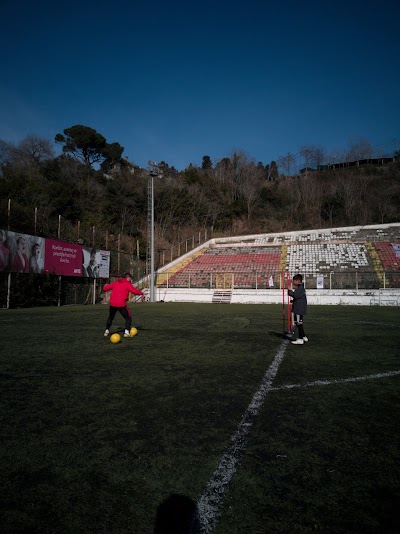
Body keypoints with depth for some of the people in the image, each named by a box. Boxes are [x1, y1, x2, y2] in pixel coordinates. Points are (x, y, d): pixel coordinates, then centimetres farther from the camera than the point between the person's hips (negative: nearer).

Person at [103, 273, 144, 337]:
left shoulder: (115, 282, 13)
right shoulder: (127, 284, -2)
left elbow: (105, 288, 17)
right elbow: (134, 291, -15)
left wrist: (105, 286, 39)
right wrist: (141, 293, 2)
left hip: (112, 304, 5)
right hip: (121, 305, -5)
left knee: (110, 317, 25)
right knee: (128, 318, 8)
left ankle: (106, 331, 29)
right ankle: (127, 332, -4)